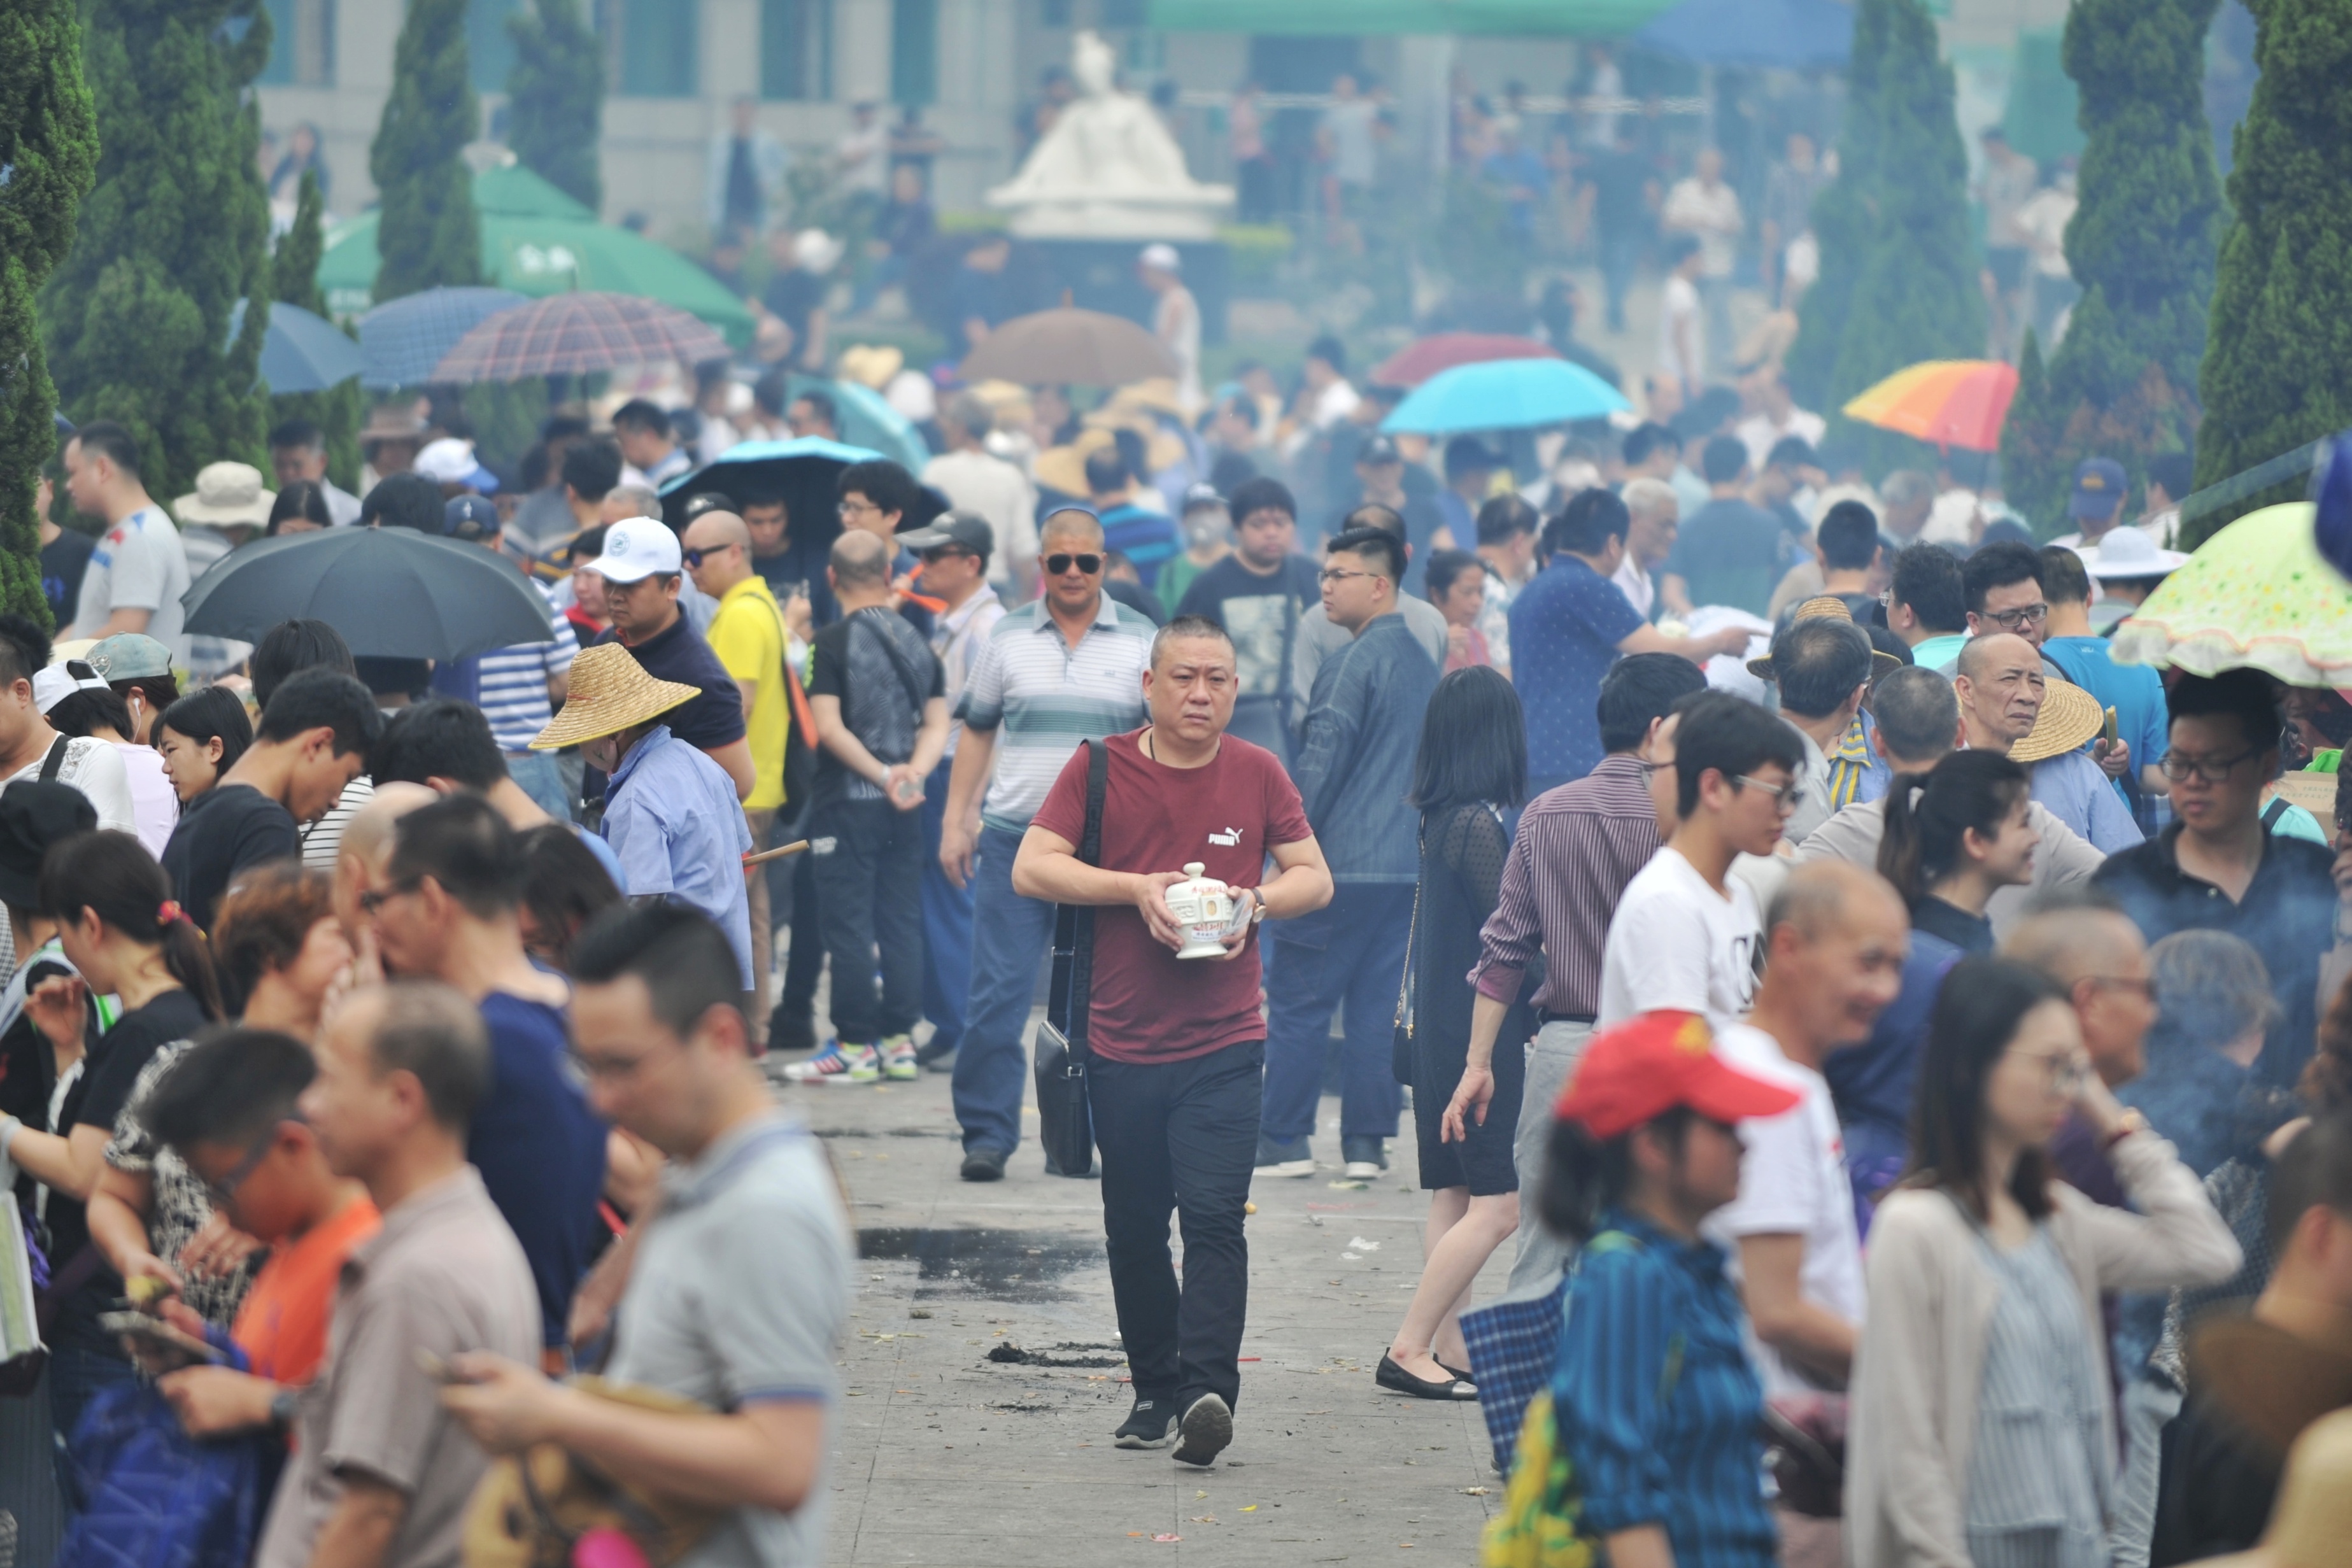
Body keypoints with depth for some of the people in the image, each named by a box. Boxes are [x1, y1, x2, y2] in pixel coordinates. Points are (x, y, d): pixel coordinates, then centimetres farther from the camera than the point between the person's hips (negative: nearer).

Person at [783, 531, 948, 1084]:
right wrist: (912, 772, -10)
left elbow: (829, 728, -17)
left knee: (849, 924, -2)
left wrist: (881, 775, -15)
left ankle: (855, 1044, -2)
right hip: (904, 809, 5)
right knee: (901, 921, 10)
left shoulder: (833, 642, -10)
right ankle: (899, 1039, 12)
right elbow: (937, 725, 4)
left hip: (847, 800, -5)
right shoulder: (917, 642, 8)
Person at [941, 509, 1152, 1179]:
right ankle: (987, 1134, 0)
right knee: (998, 991, -4)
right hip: (1014, 836, 0)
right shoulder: (1008, 638, 8)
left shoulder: (1139, 640, 5)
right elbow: (976, 732, 13)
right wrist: (955, 822, 6)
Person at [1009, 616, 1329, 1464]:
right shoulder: (1101, 767, 0)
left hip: (1223, 1044, -1)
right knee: (1134, 1228, 9)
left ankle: (1209, 1390, -20)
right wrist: (1135, 889, -15)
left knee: (1214, 1217, -14)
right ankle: (1156, 1389, 22)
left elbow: (1315, 878, 10)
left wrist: (1258, 900, -11)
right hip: (1121, 1043, 1)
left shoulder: (1257, 774, 3)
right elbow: (1031, 868, -5)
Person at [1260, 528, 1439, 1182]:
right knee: (1377, 1003, 9)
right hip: (1408, 865, 8)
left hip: (1343, 862, -8)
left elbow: (1320, 765, -14)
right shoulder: (1423, 663, 13)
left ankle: (1284, 1139, 1)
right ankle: (1366, 1143, 7)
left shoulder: (1353, 664, -13)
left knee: (1298, 1004, -1)